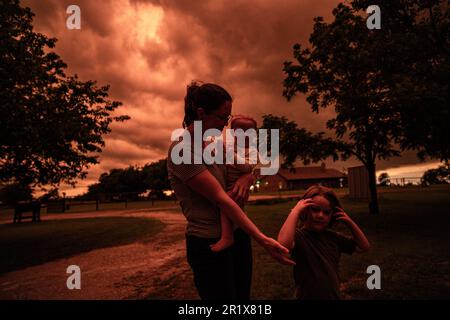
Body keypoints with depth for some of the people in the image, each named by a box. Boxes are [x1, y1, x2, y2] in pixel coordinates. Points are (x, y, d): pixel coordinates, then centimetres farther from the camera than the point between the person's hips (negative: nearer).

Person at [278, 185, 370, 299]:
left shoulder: (333, 237, 0)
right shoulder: (298, 235, -20)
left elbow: (364, 247, 7)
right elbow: (283, 244, -43)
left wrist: (350, 223, -7)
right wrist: (295, 211, -35)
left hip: (334, 296, 6)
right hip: (307, 296, -6)